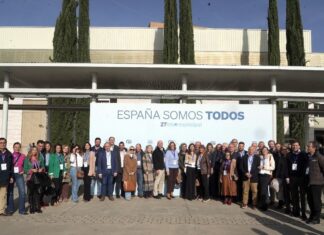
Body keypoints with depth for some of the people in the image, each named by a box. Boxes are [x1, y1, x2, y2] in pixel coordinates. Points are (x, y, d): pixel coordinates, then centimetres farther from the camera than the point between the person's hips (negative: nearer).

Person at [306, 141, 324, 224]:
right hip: (309, 182, 7)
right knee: (310, 200, 13)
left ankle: (317, 218, 14)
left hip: (317, 182, -7)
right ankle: (312, 216, 27)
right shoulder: (308, 157, 10)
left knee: (316, 200, 2)